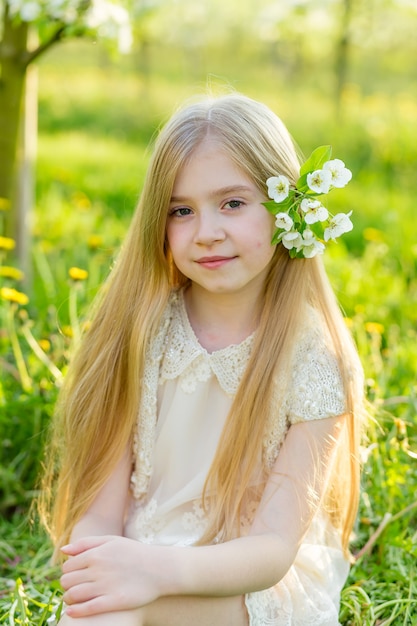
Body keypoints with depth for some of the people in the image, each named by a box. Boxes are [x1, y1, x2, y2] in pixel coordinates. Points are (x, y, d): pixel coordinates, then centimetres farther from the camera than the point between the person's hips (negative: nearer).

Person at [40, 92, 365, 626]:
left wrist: (160, 570, -32)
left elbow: (274, 546, -14)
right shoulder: (140, 329, -3)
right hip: (141, 562, 3)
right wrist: (97, 573, -28)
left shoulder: (314, 358, -10)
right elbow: (99, 505, -6)